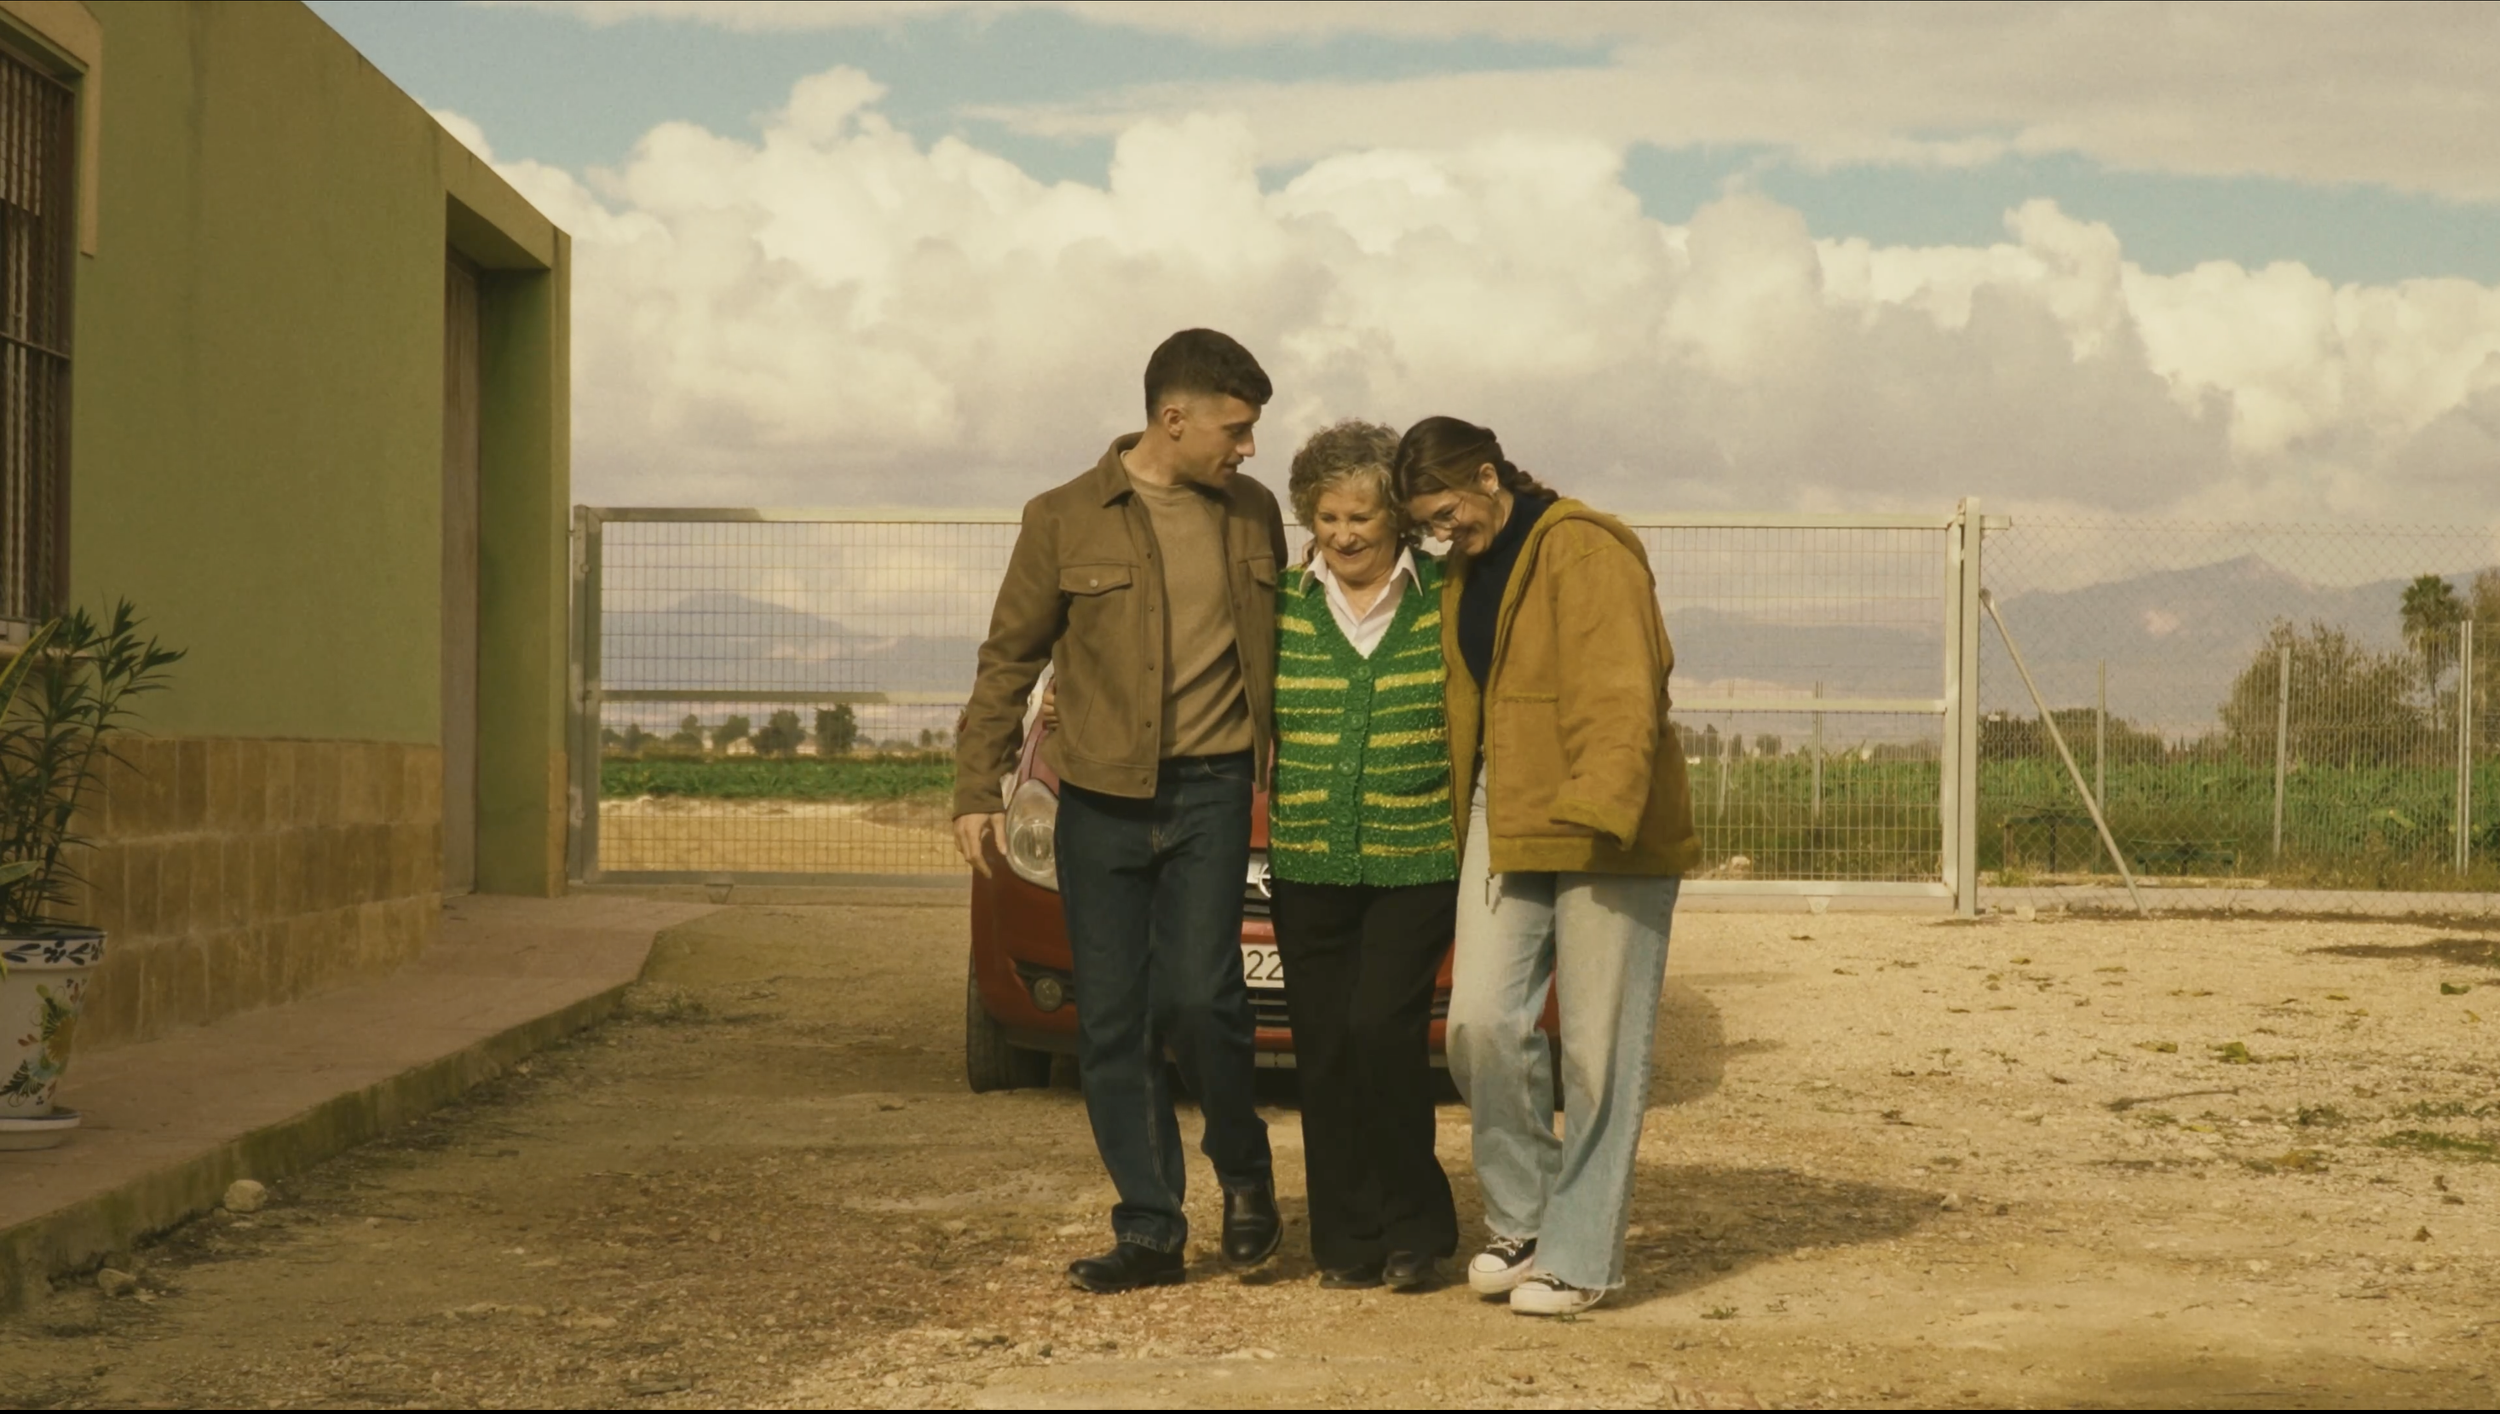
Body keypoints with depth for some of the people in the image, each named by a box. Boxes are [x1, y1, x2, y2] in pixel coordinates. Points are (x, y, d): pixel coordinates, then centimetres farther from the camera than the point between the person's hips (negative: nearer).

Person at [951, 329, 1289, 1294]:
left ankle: (1243, 1166, 12)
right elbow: (1009, 659, 5)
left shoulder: (1252, 516, 9)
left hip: (1210, 790, 0)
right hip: (1099, 798, 0)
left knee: (1198, 995, -14)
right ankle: (1150, 1229, 11)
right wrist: (978, 790, -1)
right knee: (1111, 1023, 2)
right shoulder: (1065, 520, 1)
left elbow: (1274, 650, 18)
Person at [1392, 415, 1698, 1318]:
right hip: (1503, 822, 7)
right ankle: (1520, 1220, 12)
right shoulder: (1465, 575, 17)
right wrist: (1460, 819, 18)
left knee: (1599, 1046, -2)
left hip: (1604, 835, -7)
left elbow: (1623, 697, -18)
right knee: (1482, 1022, -5)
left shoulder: (1585, 551, -10)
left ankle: (1580, 1254, 6)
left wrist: (1596, 807, -26)